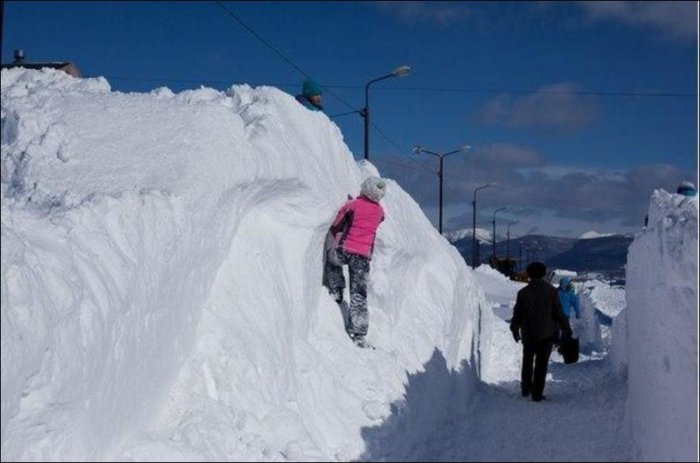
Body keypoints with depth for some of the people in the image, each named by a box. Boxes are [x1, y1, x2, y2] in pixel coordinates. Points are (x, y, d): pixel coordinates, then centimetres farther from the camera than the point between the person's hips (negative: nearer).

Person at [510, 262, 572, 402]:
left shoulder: (523, 293, -2)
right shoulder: (551, 290, -5)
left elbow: (517, 314, 5)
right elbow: (558, 311, -5)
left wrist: (515, 329, 20)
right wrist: (566, 328, 5)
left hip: (528, 333, 1)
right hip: (547, 333, -1)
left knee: (527, 361, 20)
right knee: (541, 364, 4)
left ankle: (526, 388, 22)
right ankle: (537, 393, 2)